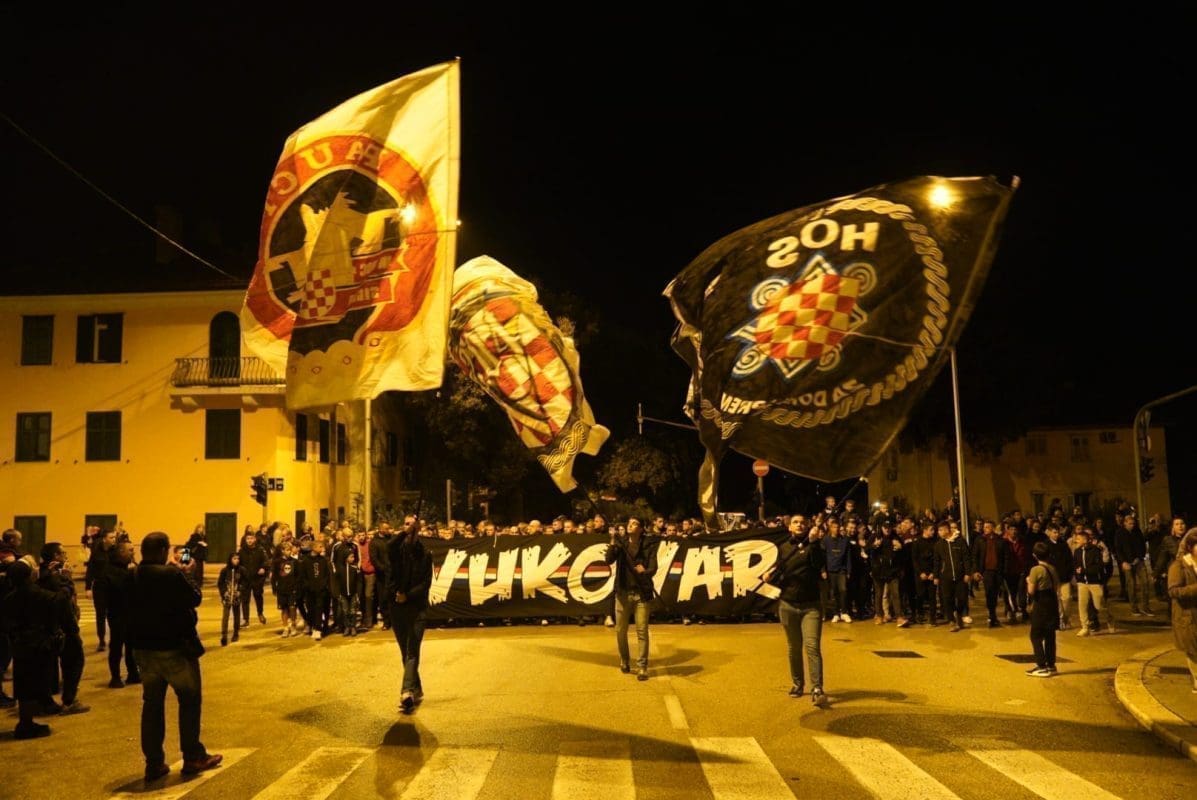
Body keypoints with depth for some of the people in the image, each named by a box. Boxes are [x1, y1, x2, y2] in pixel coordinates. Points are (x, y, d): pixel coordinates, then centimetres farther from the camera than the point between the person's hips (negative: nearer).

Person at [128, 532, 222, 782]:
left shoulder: (132, 577, 1)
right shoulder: (171, 574, -20)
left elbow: (130, 609, 14)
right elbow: (194, 598, -13)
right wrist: (184, 574, 1)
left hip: (144, 648, 6)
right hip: (174, 647, -6)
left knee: (152, 703, 13)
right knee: (190, 699, 9)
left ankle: (154, 763, 15)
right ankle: (193, 757, 14)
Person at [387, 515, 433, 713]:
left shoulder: (425, 554, 3)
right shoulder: (397, 549, 2)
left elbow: (426, 583, -3)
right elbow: (389, 545, -24)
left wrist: (408, 595, -13)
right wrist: (406, 531, -24)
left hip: (417, 607, -2)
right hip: (397, 607, 2)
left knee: (412, 651, -12)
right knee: (406, 651, 11)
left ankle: (407, 691, -24)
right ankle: (416, 690, 24)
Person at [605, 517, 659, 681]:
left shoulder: (648, 545, -2)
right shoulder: (620, 542, 4)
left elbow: (653, 568, -9)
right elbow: (609, 560, -9)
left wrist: (645, 571, -31)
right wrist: (612, 543, -23)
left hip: (641, 593, -2)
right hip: (623, 592, 2)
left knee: (642, 631, -2)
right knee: (620, 630, 10)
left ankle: (642, 666, 7)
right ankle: (624, 661, 31)